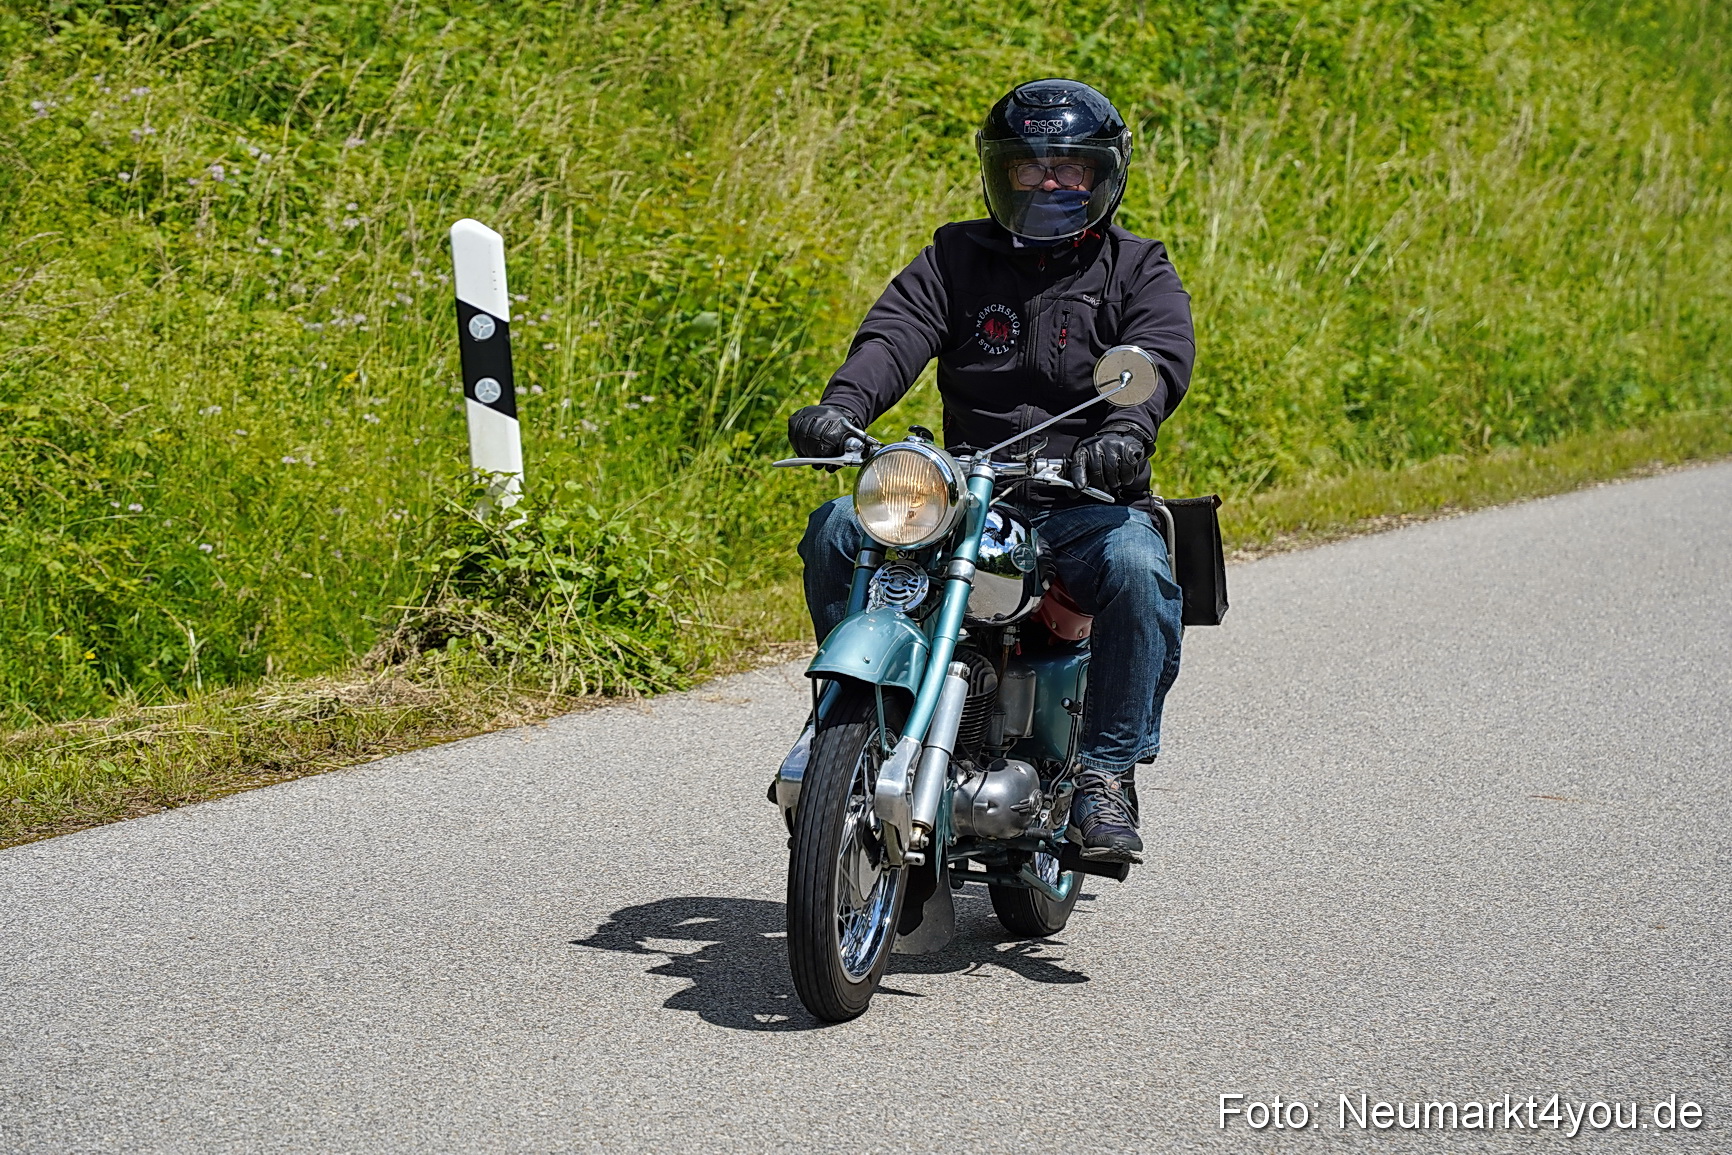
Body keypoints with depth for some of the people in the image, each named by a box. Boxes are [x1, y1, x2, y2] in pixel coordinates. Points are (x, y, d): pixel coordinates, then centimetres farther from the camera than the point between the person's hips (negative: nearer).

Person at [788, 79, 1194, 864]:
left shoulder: (1136, 269, 8)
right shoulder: (957, 256, 13)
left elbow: (1161, 355, -12)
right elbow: (896, 332, -4)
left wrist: (1126, 431, -36)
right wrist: (841, 406, -27)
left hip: (1086, 499, -2)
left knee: (1139, 570, -34)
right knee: (837, 529, -20)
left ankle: (1106, 774, -25)